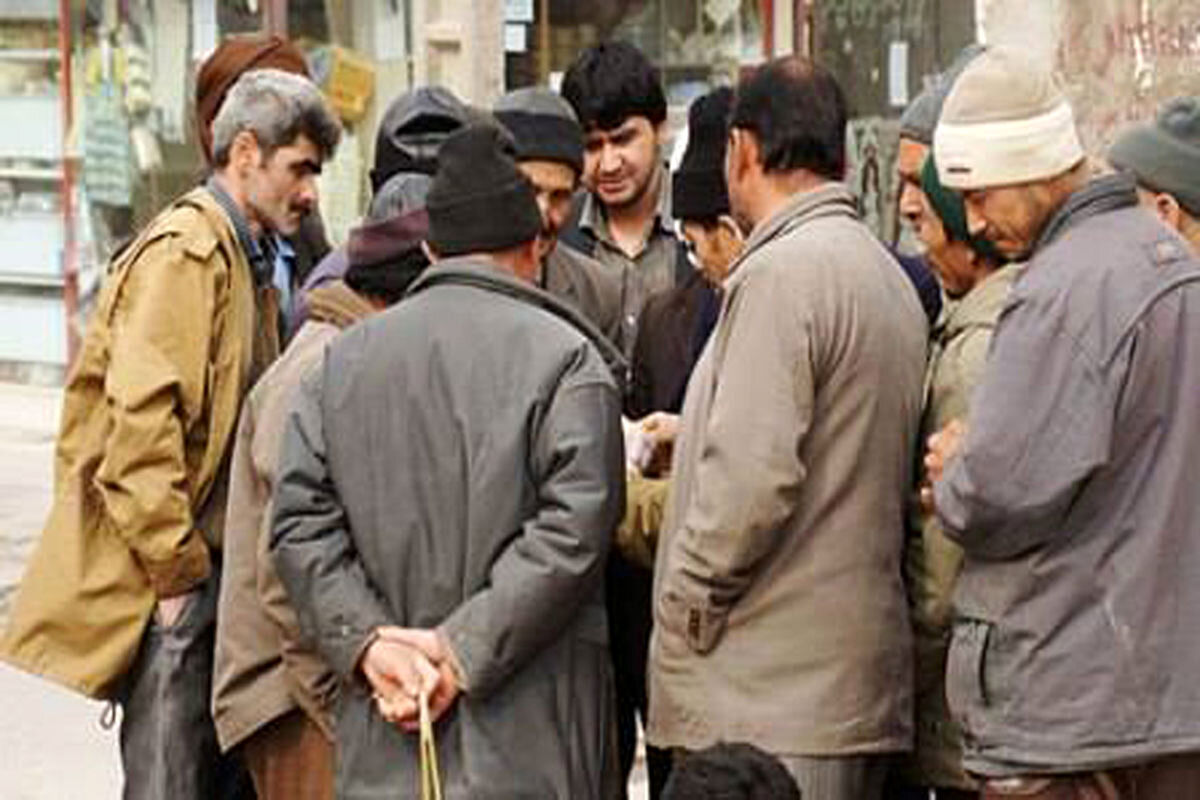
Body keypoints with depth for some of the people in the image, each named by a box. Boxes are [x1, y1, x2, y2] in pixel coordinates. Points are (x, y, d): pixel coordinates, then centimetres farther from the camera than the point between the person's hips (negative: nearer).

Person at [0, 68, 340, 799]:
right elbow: (141, 420, -21)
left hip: (213, 569, 9)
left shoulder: (247, 262, 18)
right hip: (169, 581, -9)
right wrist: (175, 571, -18)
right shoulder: (185, 253, -12)